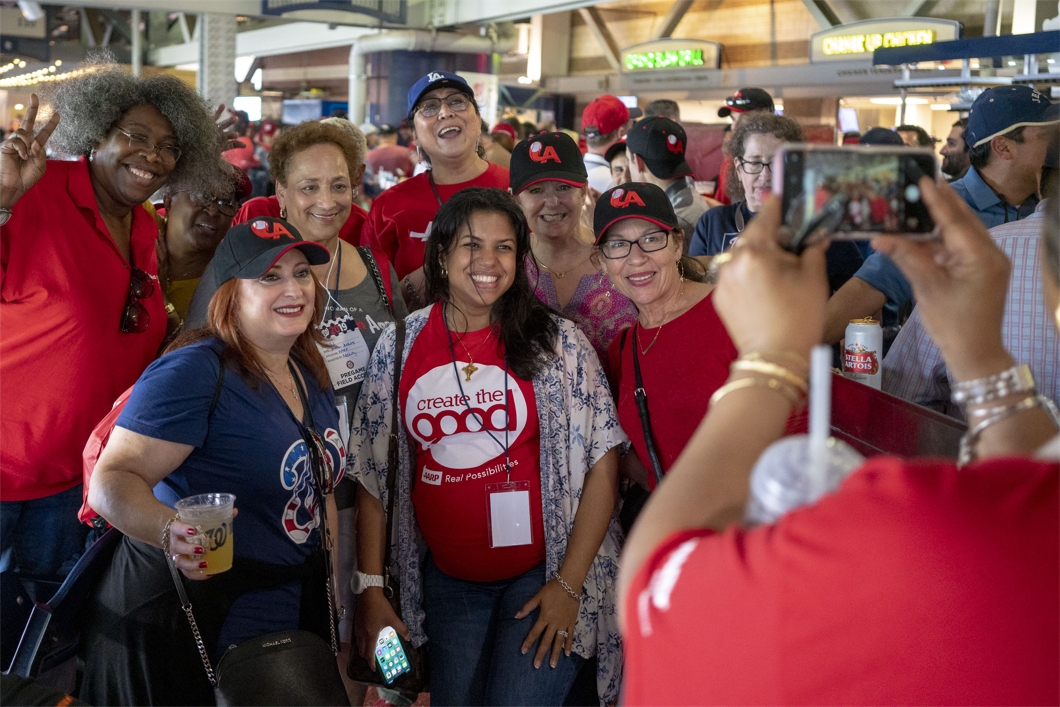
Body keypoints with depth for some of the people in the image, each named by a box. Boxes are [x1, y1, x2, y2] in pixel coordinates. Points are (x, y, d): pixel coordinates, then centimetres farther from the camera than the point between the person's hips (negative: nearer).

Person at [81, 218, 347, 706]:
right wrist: (170, 530, -43)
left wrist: (333, 601, 17)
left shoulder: (310, 373, 6)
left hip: (290, 617, 7)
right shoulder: (195, 372, -18)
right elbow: (112, 480, -23)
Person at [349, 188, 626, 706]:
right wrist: (371, 589, 0)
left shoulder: (559, 343, -6)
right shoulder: (399, 346, 0)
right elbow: (371, 473, 3)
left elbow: (602, 467, -6)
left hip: (544, 572, -2)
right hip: (447, 581, 3)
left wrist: (569, 583, -11)